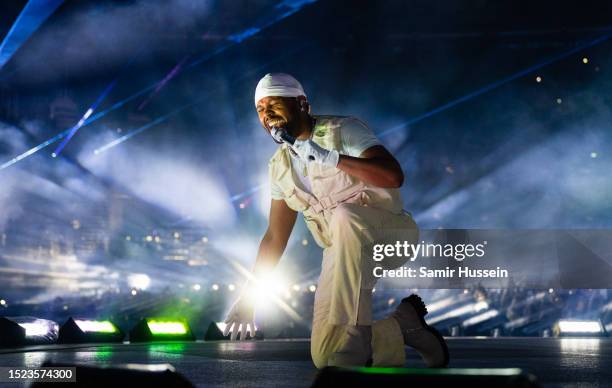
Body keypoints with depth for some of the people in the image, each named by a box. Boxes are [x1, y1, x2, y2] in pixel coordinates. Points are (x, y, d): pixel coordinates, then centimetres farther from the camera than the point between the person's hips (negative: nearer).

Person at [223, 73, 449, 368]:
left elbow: (394, 176, -26)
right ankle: (404, 324, 9)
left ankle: (354, 337, -36)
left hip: (390, 235, -6)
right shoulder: (280, 166, 9)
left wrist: (328, 158, -29)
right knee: (324, 356, -10)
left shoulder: (342, 131, -10)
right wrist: (249, 294, 11)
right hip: (344, 252, 6)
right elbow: (275, 237, 16)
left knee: (345, 216, -41)